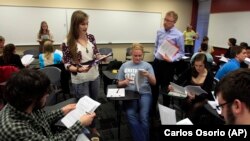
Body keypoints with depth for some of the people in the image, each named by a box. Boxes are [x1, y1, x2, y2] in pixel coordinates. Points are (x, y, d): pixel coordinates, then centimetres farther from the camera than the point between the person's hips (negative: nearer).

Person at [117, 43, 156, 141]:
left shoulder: (147, 65, 10)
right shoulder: (124, 66, 13)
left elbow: (154, 83, 3)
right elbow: (119, 84, 15)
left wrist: (148, 76, -18)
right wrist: (124, 82, -8)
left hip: (144, 93, 0)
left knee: (144, 117, -25)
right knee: (131, 115, -28)